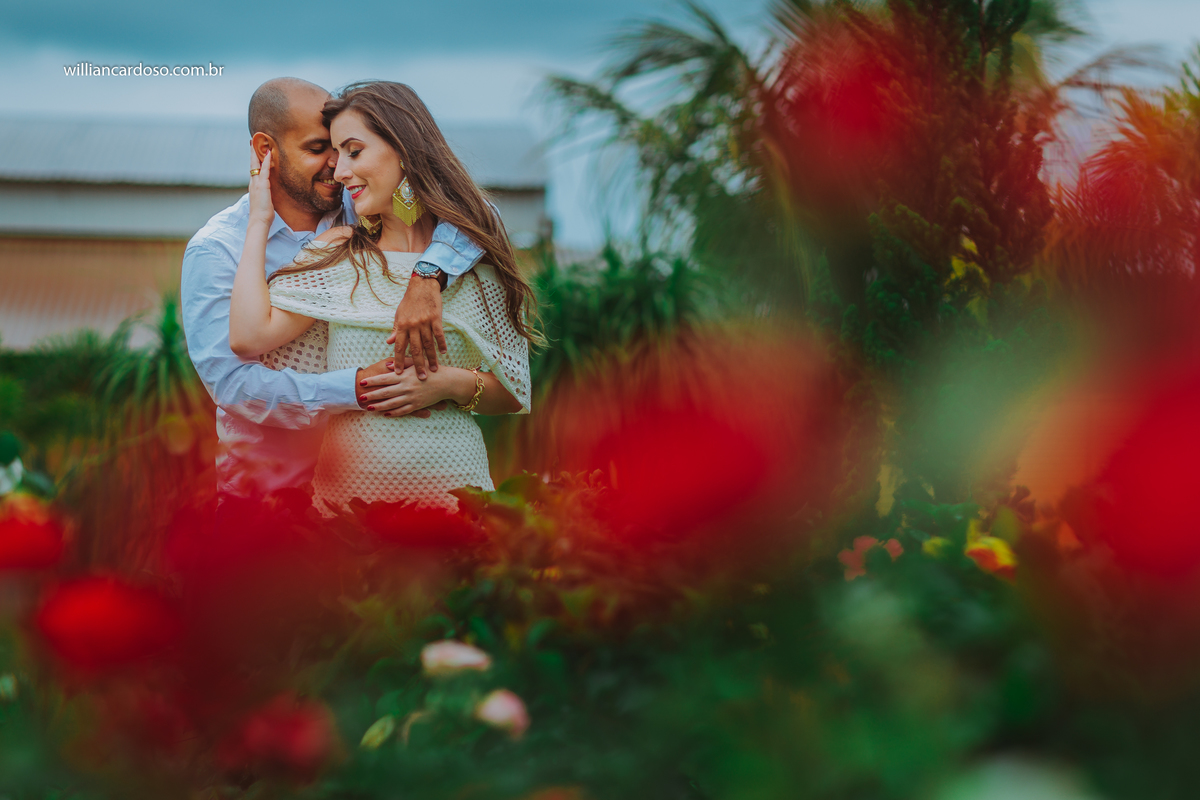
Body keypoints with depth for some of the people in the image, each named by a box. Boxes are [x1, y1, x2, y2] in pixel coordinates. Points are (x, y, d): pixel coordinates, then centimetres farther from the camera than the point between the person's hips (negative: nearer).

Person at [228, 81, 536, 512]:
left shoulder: (471, 258, 0)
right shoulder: (336, 252, 3)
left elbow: (513, 394, 3)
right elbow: (248, 337, -11)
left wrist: (454, 384, -17)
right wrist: (259, 221, -2)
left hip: (448, 488, -1)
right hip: (345, 488, 2)